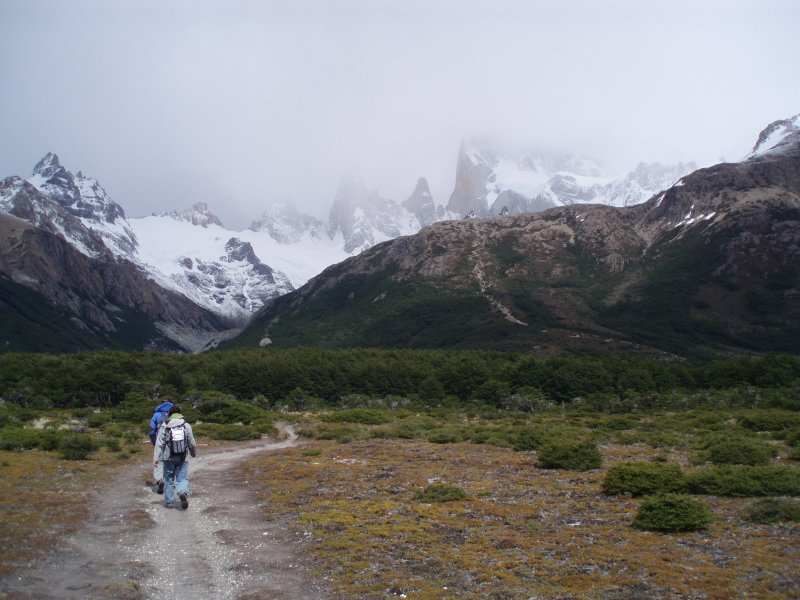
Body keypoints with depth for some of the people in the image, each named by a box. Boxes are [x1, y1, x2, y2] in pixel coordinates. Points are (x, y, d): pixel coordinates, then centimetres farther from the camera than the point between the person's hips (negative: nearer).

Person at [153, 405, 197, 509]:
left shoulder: (164, 426, -2)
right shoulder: (186, 425, 0)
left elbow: (159, 443, -7)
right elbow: (192, 443, 4)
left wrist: (156, 458, -7)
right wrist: (194, 453, 22)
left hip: (168, 458, 0)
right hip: (183, 458, 0)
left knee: (169, 479, 12)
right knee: (182, 478, 6)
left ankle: (169, 501, 16)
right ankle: (183, 493, -22)